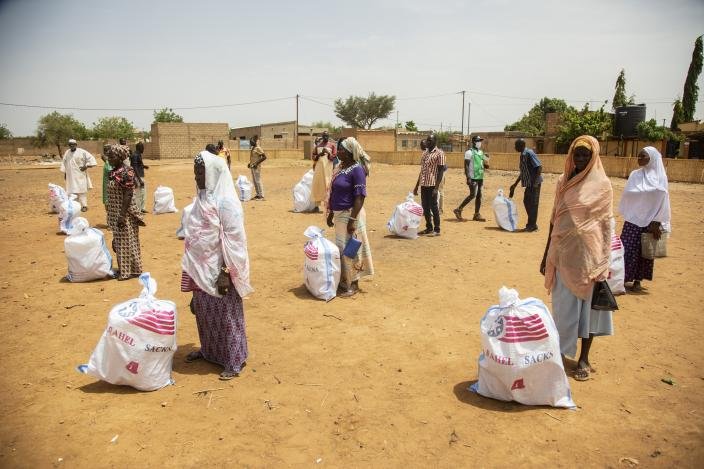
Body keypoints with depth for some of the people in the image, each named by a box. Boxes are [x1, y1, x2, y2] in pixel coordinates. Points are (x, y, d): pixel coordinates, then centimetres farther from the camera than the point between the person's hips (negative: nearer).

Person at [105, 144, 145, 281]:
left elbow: (128, 195, -21)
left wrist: (122, 215, -23)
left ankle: (131, 271, 11)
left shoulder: (126, 172, -17)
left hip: (124, 213, -9)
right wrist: (112, 215, 18)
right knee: (119, 242, 15)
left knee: (127, 241, 0)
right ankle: (123, 269, 26)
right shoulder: (114, 172, 10)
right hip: (115, 213, 9)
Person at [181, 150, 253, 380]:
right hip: (201, 269, 8)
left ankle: (235, 361, 15)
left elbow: (233, 241, -20)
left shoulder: (226, 202, -18)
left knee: (226, 316, 2)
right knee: (204, 312, 20)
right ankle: (208, 350, 39)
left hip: (219, 270, -8)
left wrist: (226, 272, -21)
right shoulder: (202, 198, 8)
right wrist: (193, 268, 17)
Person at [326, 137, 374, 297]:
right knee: (340, 248, 16)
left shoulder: (356, 169, -15)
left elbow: (360, 196, -20)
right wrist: (331, 213, 17)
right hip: (339, 214, 9)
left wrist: (353, 219, -23)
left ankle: (353, 284, 13)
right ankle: (344, 281, 29)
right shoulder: (340, 167, 10)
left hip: (350, 214, -9)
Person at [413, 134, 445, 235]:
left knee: (433, 207, -2)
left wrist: (436, 187, -19)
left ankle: (437, 230, 6)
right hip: (423, 184, 7)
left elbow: (441, 171, -11)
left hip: (432, 185, -7)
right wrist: (416, 186, 17)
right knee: (425, 207, 11)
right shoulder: (424, 153, 15)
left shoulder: (439, 153, -7)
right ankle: (429, 228, 22)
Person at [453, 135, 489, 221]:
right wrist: (468, 178, -21)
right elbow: (466, 166, -14)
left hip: (480, 177, 8)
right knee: (472, 195, -12)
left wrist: (486, 159, -3)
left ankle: (477, 214, 12)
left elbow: (485, 166, 19)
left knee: (479, 195, 7)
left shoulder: (481, 152, 15)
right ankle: (458, 209, -1)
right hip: (473, 178, -8)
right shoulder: (469, 152, -9)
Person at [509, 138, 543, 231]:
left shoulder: (529, 153, -15)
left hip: (534, 183, -9)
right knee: (527, 202, 14)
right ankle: (531, 224, 24)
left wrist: (535, 182, -24)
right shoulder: (522, 155, 13)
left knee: (533, 203, -2)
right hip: (528, 183, 9)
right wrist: (515, 184, 23)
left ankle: (532, 225, 7)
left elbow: (539, 167, -20)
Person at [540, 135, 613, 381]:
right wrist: (547, 254, 11)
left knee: (587, 303, 7)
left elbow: (606, 223, -5)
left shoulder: (602, 184, -5)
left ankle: (584, 357, 19)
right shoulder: (563, 181, 7)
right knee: (562, 303, 11)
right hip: (562, 251, 4)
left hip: (588, 253, -4)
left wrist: (604, 262, -9)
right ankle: (560, 349, 26)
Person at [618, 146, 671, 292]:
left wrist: (657, 223, -8)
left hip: (651, 221, -1)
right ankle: (623, 279, 4)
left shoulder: (660, 177, -3)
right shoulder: (635, 175, 2)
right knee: (628, 250, -2)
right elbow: (627, 195, 1)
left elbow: (662, 201, -4)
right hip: (633, 219, 1)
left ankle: (638, 280, 14)